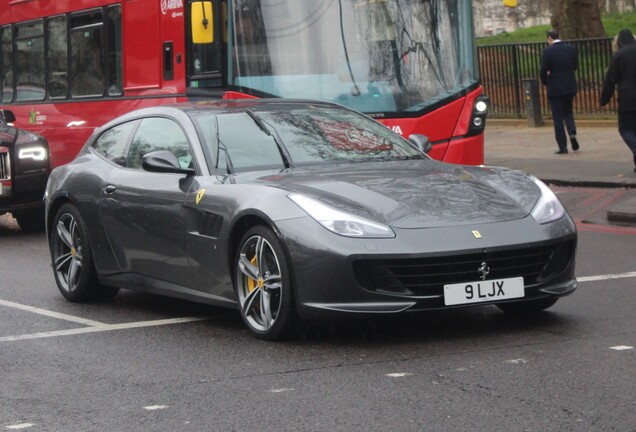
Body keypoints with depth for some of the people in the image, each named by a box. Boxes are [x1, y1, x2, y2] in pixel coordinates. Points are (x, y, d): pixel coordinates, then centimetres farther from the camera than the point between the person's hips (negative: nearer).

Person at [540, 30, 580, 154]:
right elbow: (575, 66, 10)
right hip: (570, 87, 4)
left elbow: (543, 71, -13)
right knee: (568, 112, 21)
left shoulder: (548, 51, -12)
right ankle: (572, 132, -6)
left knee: (558, 117, 3)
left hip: (555, 88, -4)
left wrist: (545, 82, 7)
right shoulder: (571, 49, 1)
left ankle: (562, 146, 2)